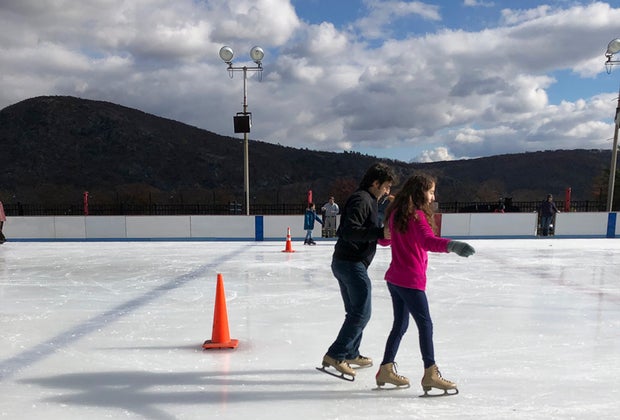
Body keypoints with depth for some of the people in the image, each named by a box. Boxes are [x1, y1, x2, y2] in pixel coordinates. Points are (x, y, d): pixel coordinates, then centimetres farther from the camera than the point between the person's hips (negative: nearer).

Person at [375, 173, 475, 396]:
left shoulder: (397, 213, 10)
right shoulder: (416, 215, -15)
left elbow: (384, 240, 23)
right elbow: (428, 241, -35)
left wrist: (386, 236, 46)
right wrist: (452, 245, -51)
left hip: (395, 278, 9)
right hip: (411, 280, -9)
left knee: (400, 324, 17)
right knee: (425, 324, 0)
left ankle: (386, 370, 25)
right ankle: (430, 375, 5)